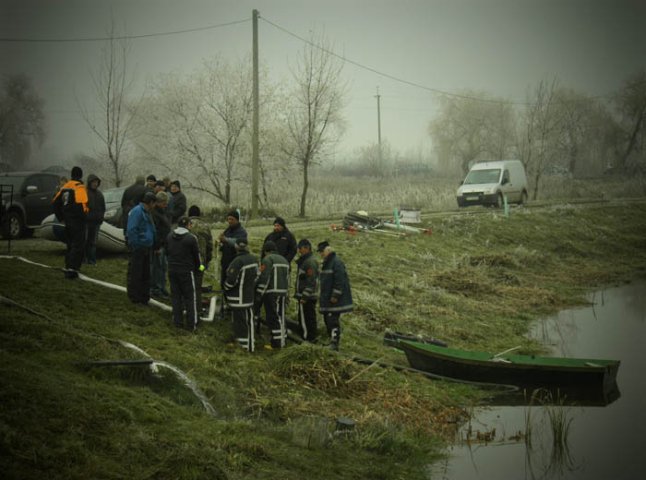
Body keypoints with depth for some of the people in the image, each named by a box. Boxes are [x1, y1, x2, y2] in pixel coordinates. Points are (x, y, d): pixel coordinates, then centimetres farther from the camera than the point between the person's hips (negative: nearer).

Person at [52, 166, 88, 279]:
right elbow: (81, 204, -26)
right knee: (78, 246, -5)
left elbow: (55, 202, 15)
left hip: (67, 220, 7)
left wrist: (61, 217, 20)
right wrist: (83, 216, -12)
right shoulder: (80, 187, -12)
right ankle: (72, 269, -13)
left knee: (70, 245, 19)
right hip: (77, 222, -7)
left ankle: (68, 267, 24)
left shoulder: (65, 187, 11)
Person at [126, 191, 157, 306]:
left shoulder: (147, 213, 17)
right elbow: (131, 230, -20)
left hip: (146, 248, 10)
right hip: (137, 248, -10)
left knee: (146, 274, 14)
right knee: (135, 274, -2)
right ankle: (135, 298, 3)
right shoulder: (137, 211, -14)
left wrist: (153, 246, 13)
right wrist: (135, 247, -21)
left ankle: (144, 297, 22)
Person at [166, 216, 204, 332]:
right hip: (186, 271, -5)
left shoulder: (169, 236, 2)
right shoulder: (191, 238, -15)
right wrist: (198, 266, 12)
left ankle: (178, 322, 16)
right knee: (190, 297, 4)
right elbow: (196, 255, -7)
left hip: (172, 270, 5)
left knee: (176, 296, 12)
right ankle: (191, 324, 5)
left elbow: (167, 252, 9)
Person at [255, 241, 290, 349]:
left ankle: (276, 342, -5)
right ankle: (281, 341, 17)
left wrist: (259, 295, -13)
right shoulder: (283, 260, 18)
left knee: (272, 317, -4)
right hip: (282, 292, 7)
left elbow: (263, 278, -15)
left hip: (270, 292, -7)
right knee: (280, 317, 13)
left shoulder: (267, 260, -7)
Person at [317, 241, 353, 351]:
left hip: (334, 300, -10)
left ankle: (334, 343, -14)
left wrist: (335, 296, -22)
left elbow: (340, 281, -21)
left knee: (333, 321, -13)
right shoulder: (326, 263, 18)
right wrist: (322, 299, 23)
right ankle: (332, 341, 19)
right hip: (326, 299, 10)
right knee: (327, 320, 12)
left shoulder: (336, 263, -14)